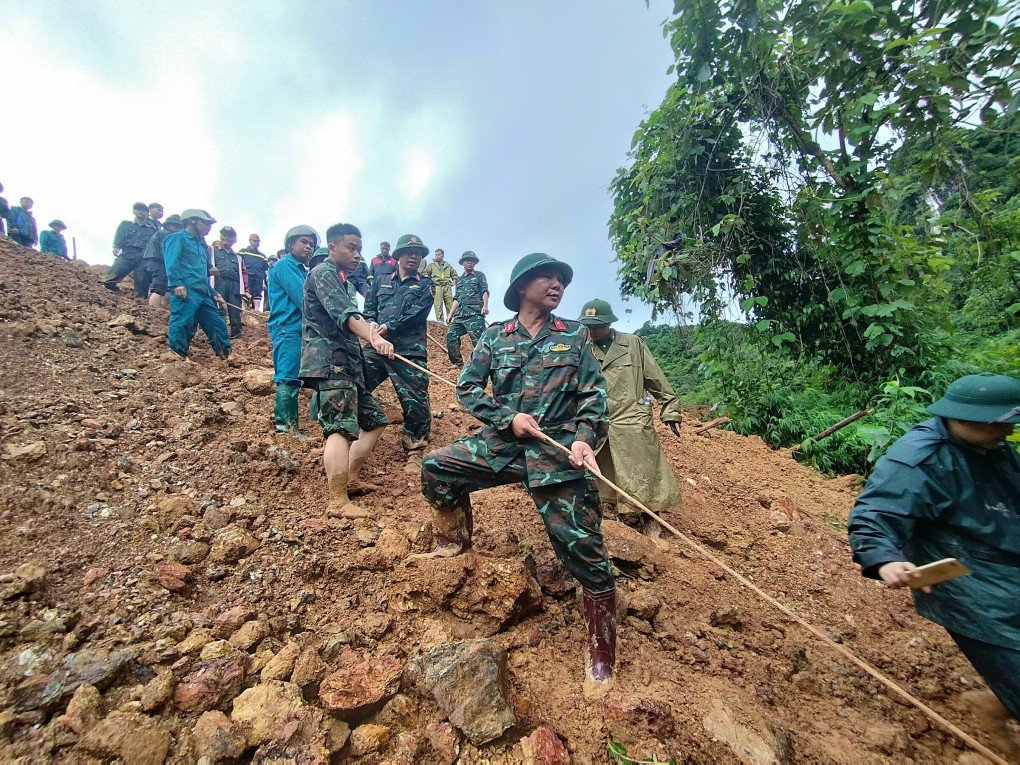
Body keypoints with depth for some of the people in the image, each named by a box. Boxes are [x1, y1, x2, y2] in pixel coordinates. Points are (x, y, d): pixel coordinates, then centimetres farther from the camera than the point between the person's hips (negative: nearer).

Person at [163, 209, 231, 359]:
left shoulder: (200, 245, 31)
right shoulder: (177, 238, 7)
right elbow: (171, 262, -10)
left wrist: (214, 294, 24)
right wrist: (176, 283, -23)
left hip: (203, 295, 8)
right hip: (185, 292, -8)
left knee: (218, 325, 4)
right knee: (182, 326, -12)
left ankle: (225, 357, 9)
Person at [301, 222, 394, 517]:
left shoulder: (345, 282, 24)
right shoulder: (322, 273, -6)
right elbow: (346, 314, -25)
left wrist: (371, 330, 12)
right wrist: (375, 338, -39)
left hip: (349, 364, 10)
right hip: (329, 362, -10)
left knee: (374, 420, 12)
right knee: (342, 428, -17)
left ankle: (351, 479, 20)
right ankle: (337, 502, -15)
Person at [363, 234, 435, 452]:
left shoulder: (425, 285, 13)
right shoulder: (380, 281, 24)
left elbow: (417, 312, -3)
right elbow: (369, 307, 17)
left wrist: (390, 327, -13)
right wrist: (371, 324, -6)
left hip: (409, 351, -3)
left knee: (415, 401, -5)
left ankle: (416, 445, 16)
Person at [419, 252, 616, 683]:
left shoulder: (575, 336, 7)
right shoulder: (495, 337, 7)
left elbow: (594, 394, 2)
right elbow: (467, 387, 5)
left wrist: (584, 438, -15)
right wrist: (508, 417, -9)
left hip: (558, 453, -2)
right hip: (503, 444, 2)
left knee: (583, 550, -3)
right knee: (436, 465, -7)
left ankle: (602, 656, 17)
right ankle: (454, 541, 19)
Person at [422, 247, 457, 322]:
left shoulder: (448, 266, 22)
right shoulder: (431, 265, 17)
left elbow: (454, 274, 29)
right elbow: (424, 273, 10)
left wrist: (454, 282, 12)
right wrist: (429, 281, -6)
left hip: (447, 287, 2)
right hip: (437, 287, -2)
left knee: (450, 304, -4)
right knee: (438, 305, -10)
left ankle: (451, 320, -1)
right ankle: (440, 320, -12)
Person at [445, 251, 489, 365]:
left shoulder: (479, 275, 10)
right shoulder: (460, 280, 27)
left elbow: (485, 291, -3)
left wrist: (485, 306, -20)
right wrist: (451, 314, 20)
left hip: (475, 313, -6)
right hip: (460, 313, 6)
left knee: (478, 338, -12)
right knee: (451, 334, -7)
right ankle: (458, 363, -2)